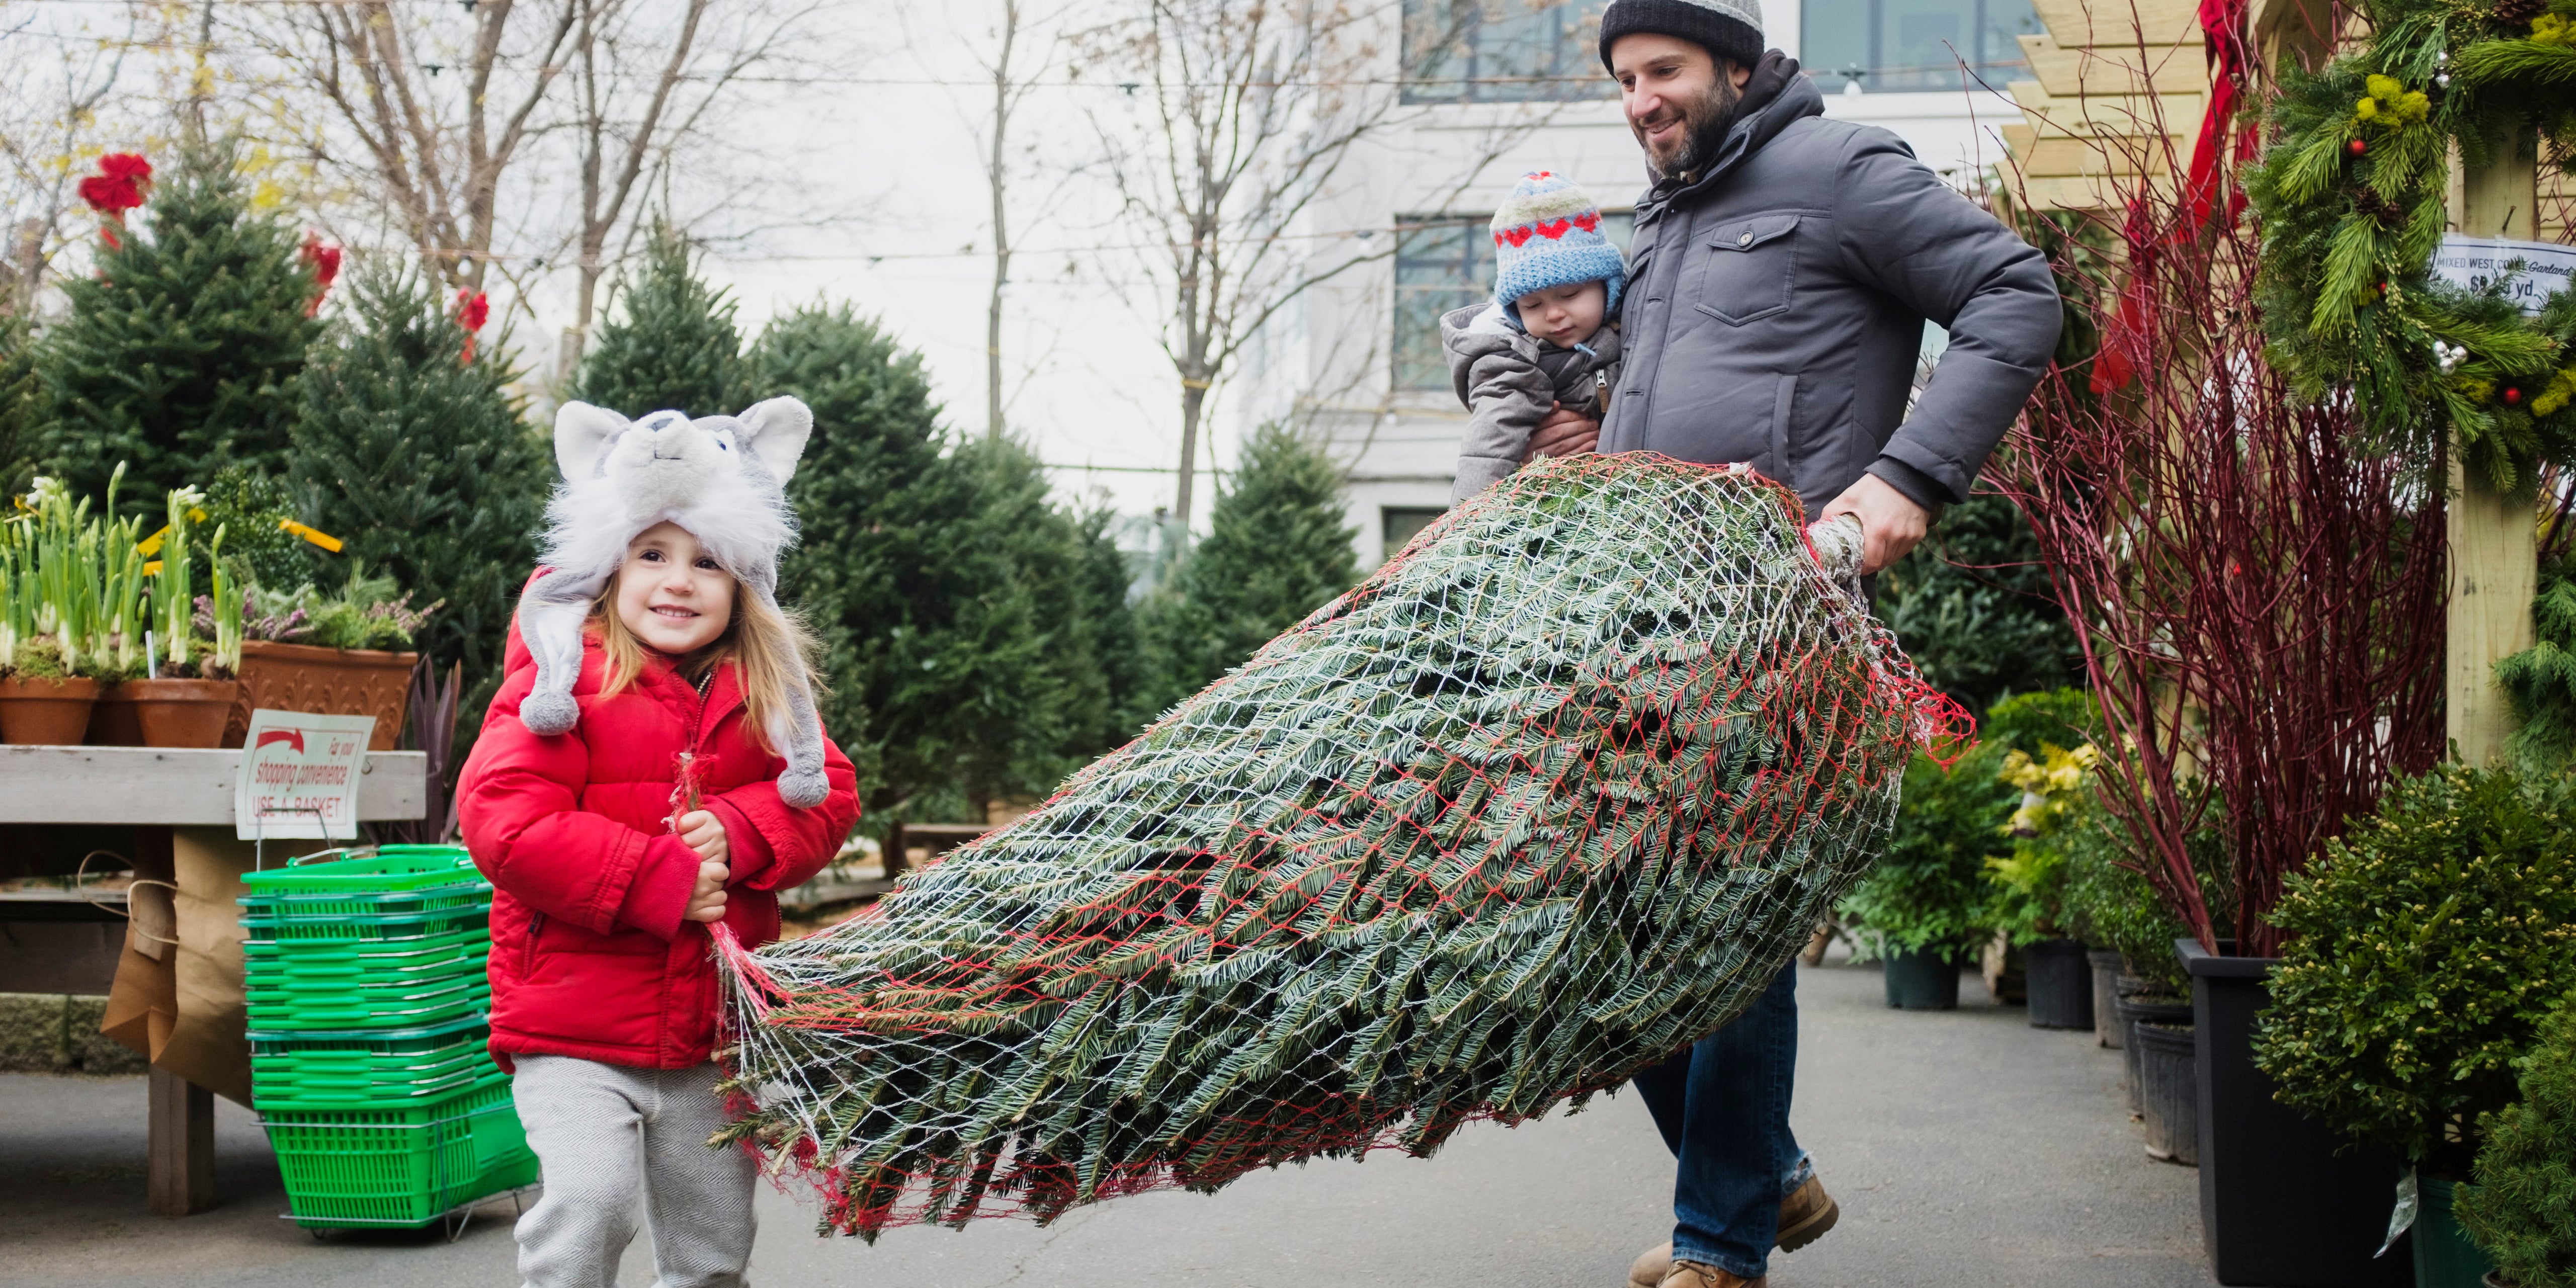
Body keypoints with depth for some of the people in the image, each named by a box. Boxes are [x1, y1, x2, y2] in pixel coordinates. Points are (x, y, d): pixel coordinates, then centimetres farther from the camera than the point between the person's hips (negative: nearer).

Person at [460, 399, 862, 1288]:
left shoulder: (766, 693, 7)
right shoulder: (566, 679, -8)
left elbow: (829, 795, 9)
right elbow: (503, 819, -16)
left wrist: (738, 832, -13)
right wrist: (659, 882, -19)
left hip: (714, 1030, 5)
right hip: (575, 1025, -5)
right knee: (588, 1199, -22)